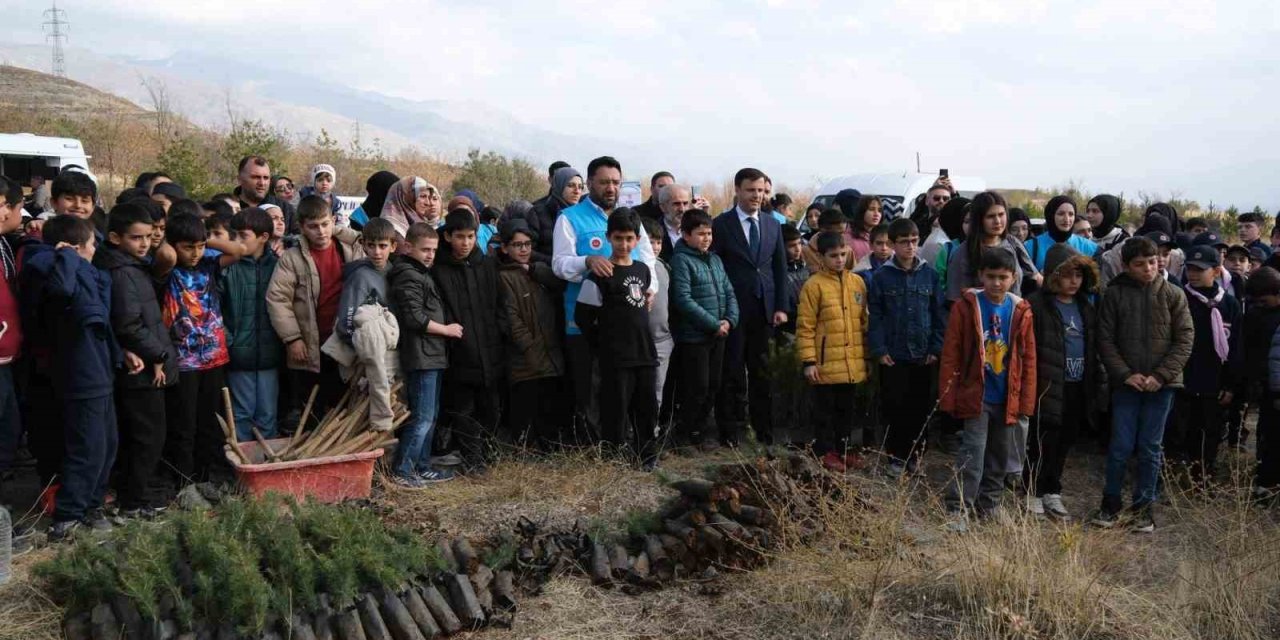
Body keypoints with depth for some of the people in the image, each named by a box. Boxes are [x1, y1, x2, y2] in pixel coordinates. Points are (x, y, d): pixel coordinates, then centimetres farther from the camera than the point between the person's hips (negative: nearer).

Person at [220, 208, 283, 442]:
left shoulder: (277, 264, 0)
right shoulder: (229, 265, -5)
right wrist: (226, 340, -9)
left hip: (269, 354, 1)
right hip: (239, 353, -1)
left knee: (267, 415, 9)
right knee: (242, 413, 9)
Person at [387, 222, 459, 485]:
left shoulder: (421, 273, 18)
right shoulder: (408, 277, -13)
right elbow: (414, 318, -20)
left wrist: (445, 330, 12)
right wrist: (446, 329, -10)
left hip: (431, 355, 10)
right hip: (421, 355, -10)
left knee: (430, 415, 15)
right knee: (422, 417, -9)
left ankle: (421, 466, 22)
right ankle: (401, 471, -4)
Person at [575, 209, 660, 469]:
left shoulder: (643, 270, 10)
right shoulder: (599, 276, -8)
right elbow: (583, 317, -7)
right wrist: (603, 345, -3)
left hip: (645, 353, 6)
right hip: (616, 359, -6)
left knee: (648, 408, 11)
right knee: (615, 412, -2)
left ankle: (648, 458, 24)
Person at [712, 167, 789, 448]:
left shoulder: (773, 225, 12)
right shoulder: (721, 224, -2)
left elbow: (780, 268, 12)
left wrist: (781, 307, 4)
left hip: (764, 309, 4)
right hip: (733, 310, -4)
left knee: (762, 372, 9)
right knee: (733, 372, 1)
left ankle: (764, 430, 17)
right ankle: (730, 432, 10)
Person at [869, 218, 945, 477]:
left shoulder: (929, 275, 3)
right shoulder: (882, 276, -2)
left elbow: (939, 314, 4)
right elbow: (874, 316, -3)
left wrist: (936, 348, -2)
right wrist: (879, 349, -9)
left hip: (923, 355, 2)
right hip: (893, 356, -2)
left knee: (921, 407, 8)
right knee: (895, 407, 3)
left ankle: (914, 453, 23)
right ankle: (896, 457, 14)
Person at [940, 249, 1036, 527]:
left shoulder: (1021, 311, 2)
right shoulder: (966, 307, -6)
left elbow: (1028, 358, 5)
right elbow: (950, 355, -6)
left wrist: (1026, 400, 1)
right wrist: (948, 397, -9)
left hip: (1009, 399, 4)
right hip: (976, 396, -4)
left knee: (1002, 457, 12)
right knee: (973, 454, -9)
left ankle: (988, 507, 27)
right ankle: (957, 510, -2)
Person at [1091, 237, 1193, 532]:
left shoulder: (1173, 295, 0)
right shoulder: (1114, 293, -1)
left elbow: (1185, 340, -2)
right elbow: (1105, 339, -1)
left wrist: (1161, 375, -11)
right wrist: (1125, 374, -10)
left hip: (1161, 384, 1)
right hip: (1126, 383, 0)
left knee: (1150, 448, 6)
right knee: (1120, 446, 2)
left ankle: (1143, 506, 19)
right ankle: (1111, 503, 17)